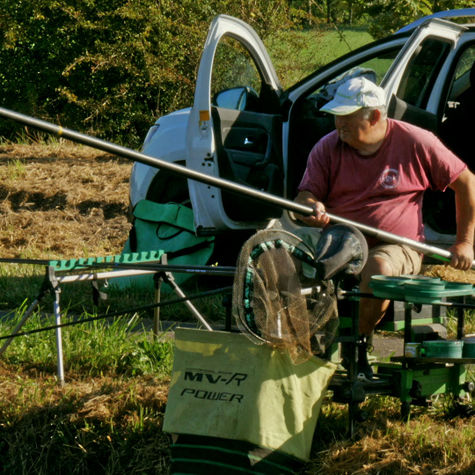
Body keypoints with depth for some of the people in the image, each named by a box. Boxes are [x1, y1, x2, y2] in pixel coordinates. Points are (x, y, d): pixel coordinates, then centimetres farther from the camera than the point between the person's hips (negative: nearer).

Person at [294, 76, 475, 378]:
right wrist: (313, 210, -22)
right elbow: (306, 196, 5)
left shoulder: (415, 143, -3)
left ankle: (357, 346, -18)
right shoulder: (327, 148, 5)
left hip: (397, 247, -3)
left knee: (378, 268, -38)